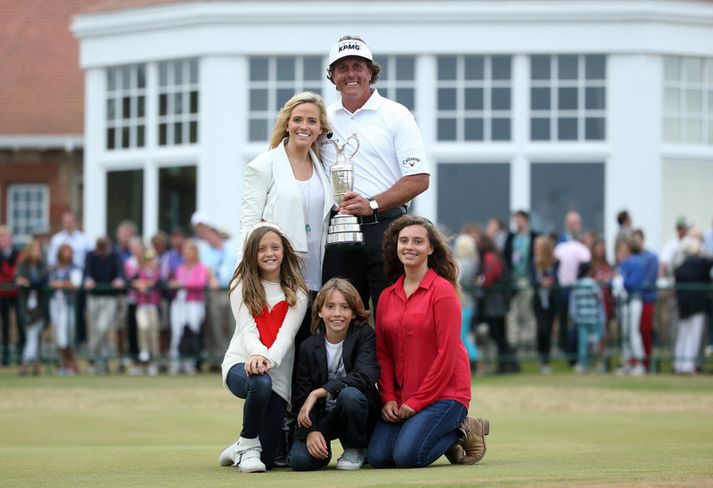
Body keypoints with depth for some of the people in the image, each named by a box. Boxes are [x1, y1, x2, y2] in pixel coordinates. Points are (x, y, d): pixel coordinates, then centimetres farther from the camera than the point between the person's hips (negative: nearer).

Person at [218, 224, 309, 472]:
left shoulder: (297, 293, 5)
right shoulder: (242, 286, 5)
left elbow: (286, 335, -9)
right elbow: (247, 329, -9)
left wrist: (270, 360, -31)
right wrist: (257, 354, -33)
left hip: (278, 373, 1)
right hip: (241, 363, -1)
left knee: (266, 460, -5)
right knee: (260, 382, -41)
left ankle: (244, 448, 34)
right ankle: (247, 444, -14)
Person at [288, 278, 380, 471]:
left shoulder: (364, 335, -10)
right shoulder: (309, 346, -3)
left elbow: (364, 376, -27)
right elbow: (300, 396, -6)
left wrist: (318, 393, -29)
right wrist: (311, 431, -24)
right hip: (323, 416, 1)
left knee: (349, 394, -37)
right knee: (299, 459, -25)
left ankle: (356, 449, -9)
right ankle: (323, 448, 12)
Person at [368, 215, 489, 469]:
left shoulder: (443, 291, -9)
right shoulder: (387, 296, 10)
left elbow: (446, 353, -13)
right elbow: (382, 353, 9)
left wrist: (417, 401, -14)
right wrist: (388, 398, -5)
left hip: (444, 393, -6)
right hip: (401, 396, 6)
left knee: (407, 456, -23)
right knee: (378, 456, -12)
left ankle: (462, 430, 4)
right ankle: (447, 429, 11)